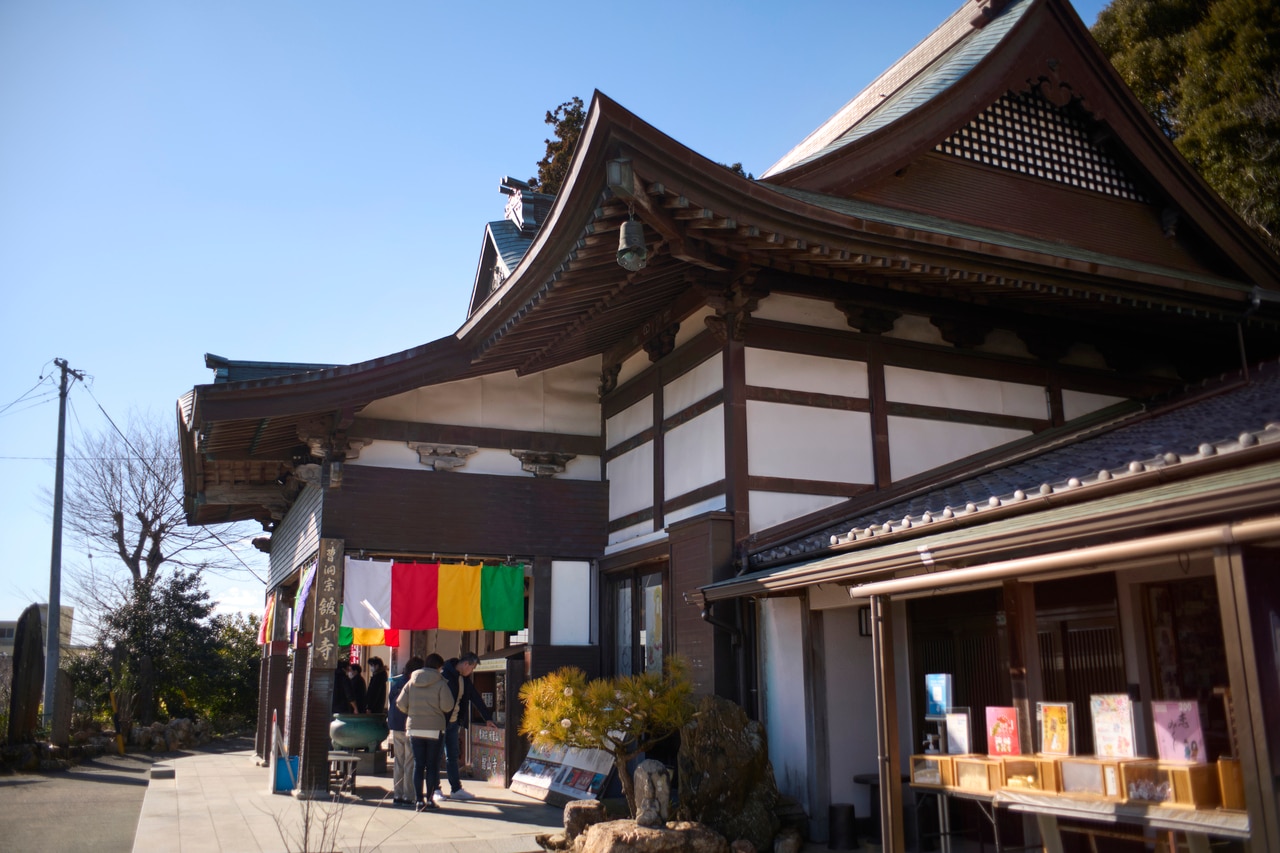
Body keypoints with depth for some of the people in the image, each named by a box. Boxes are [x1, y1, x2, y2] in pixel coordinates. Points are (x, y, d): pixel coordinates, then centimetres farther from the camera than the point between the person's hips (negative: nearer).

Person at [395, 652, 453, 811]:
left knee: (418, 764, 7)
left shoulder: (411, 682, 4)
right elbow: (447, 706, -13)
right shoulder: (440, 683, -7)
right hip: (434, 728, -3)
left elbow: (400, 703, 1)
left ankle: (419, 800, 5)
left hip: (414, 728, 3)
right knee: (432, 765, 6)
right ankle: (429, 799, 5)